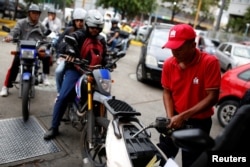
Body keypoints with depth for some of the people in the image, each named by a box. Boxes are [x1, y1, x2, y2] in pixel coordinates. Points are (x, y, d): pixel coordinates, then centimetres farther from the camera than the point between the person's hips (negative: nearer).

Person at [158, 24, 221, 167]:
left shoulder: (210, 62, -20)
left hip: (199, 123, -4)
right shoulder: (169, 64, -7)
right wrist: (170, 117, -14)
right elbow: (167, 91, 1)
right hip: (175, 119, 4)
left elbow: (212, 97, -21)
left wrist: (183, 116, -25)